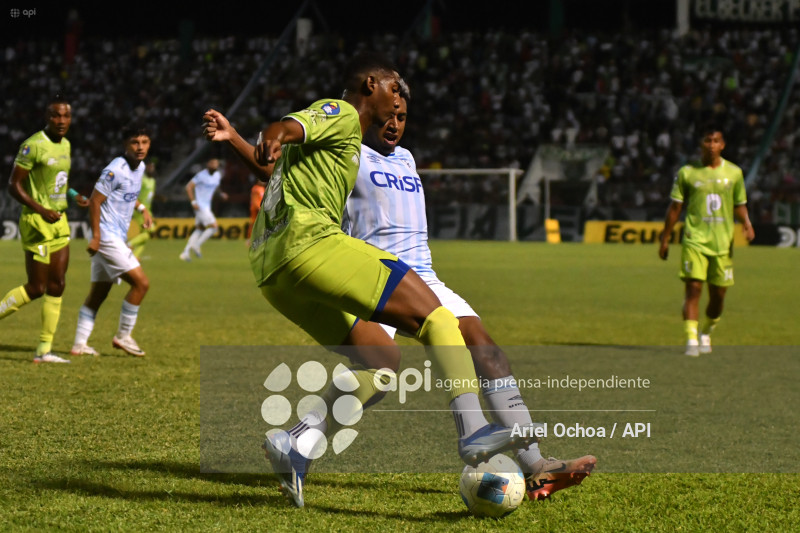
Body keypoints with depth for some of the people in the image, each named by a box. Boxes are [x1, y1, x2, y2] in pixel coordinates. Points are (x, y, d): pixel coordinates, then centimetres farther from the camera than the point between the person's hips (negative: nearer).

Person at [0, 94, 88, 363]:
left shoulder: (65, 145, 11)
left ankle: (44, 350, 9)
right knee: (36, 288, -7)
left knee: (57, 286, 5)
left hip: (59, 222, 8)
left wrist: (73, 195, 7)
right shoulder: (33, 145, -15)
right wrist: (41, 210, -23)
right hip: (37, 224, -8)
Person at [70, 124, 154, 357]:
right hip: (107, 236, -9)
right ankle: (123, 336, 0)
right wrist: (96, 236, -18)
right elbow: (95, 201, -16)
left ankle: (79, 344, 14)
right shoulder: (115, 170, -16)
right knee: (141, 283, -11)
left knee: (98, 293, 10)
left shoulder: (139, 167, 11)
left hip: (117, 238, 9)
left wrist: (142, 207, 14)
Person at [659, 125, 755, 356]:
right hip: (695, 239, -2)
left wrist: (746, 223, -5)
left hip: (723, 242, 2)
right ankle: (691, 340, -14)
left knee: (718, 294, 6)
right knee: (693, 288, -14)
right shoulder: (687, 172, 2)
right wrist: (664, 239, 8)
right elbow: (675, 207, 7)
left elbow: (739, 205, 15)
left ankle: (706, 333, 30)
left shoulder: (734, 172, 7)